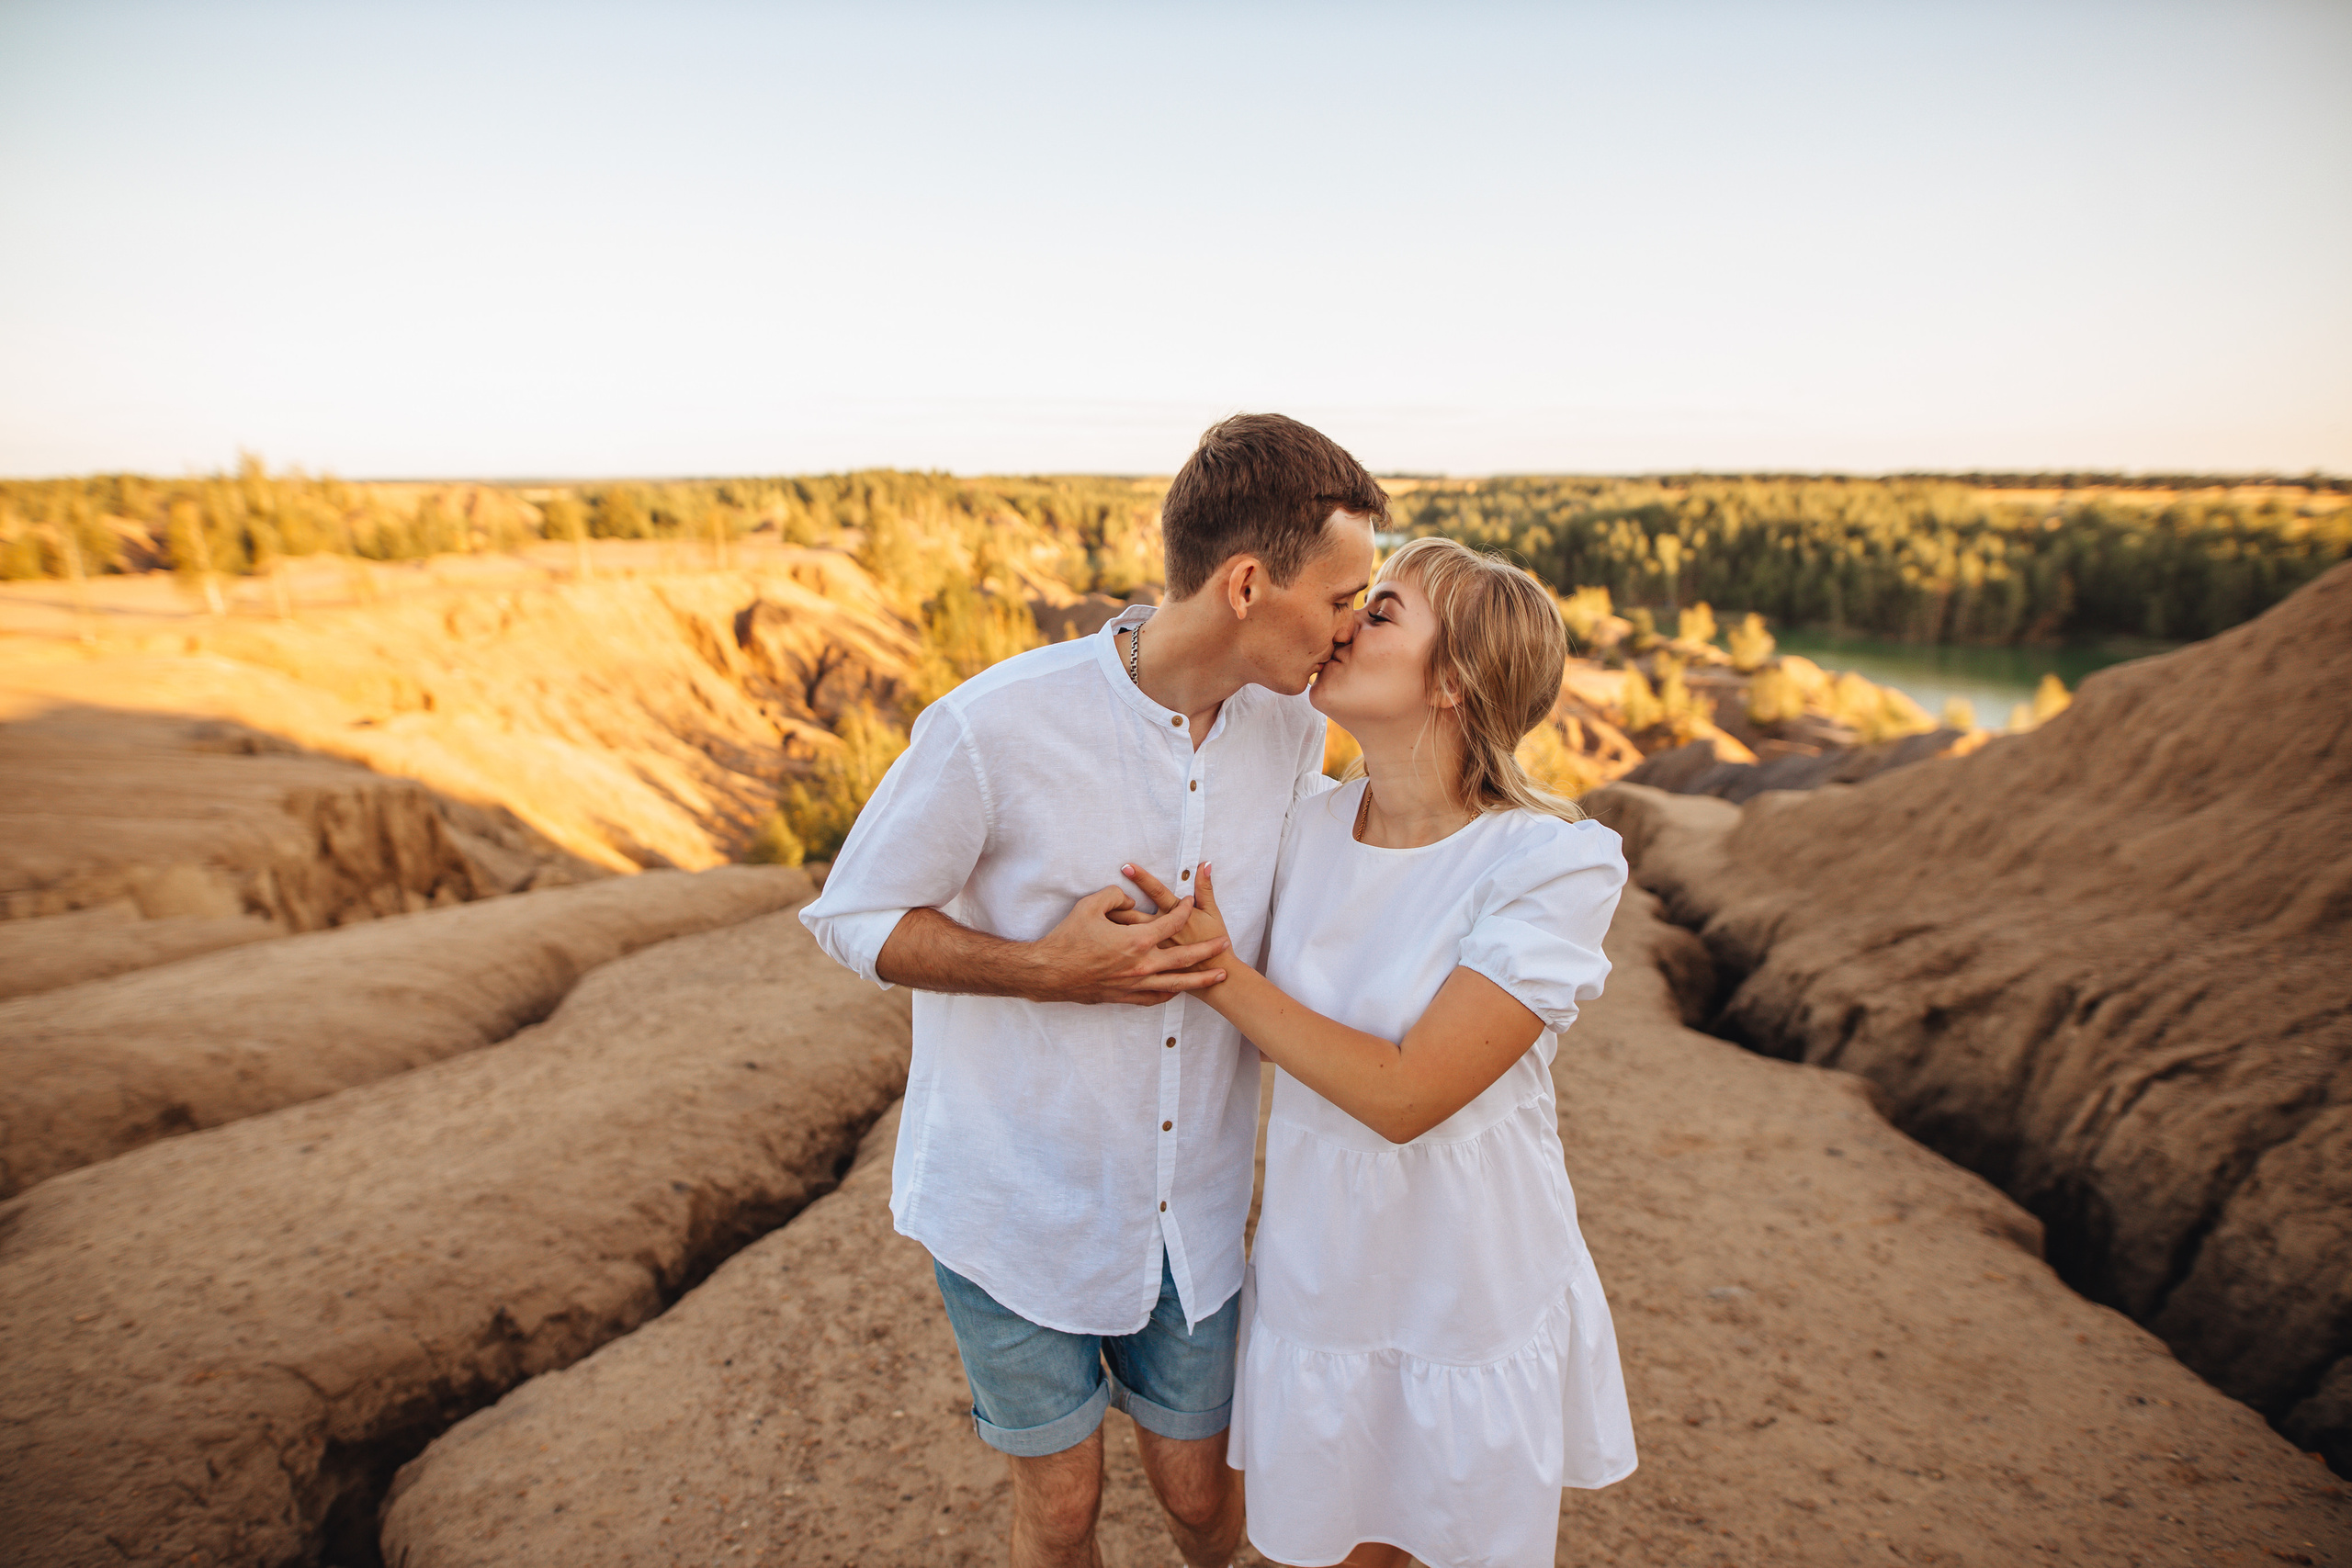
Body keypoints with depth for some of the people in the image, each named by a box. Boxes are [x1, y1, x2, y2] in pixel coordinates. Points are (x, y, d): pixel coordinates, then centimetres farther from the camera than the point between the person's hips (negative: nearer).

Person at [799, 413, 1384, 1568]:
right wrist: (1044, 969, -24)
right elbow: (852, 918, -12)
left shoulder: (1289, 724, -8)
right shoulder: (994, 727, -24)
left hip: (1191, 1203, 4)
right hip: (1018, 1202, -3)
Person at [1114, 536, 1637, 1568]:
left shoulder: (1557, 861, -22)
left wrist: (1222, 974, -23)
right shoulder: (1308, 832, -7)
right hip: (1321, 1280, 4)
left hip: (1476, 1298, -3)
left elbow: (1406, 1094, -24)